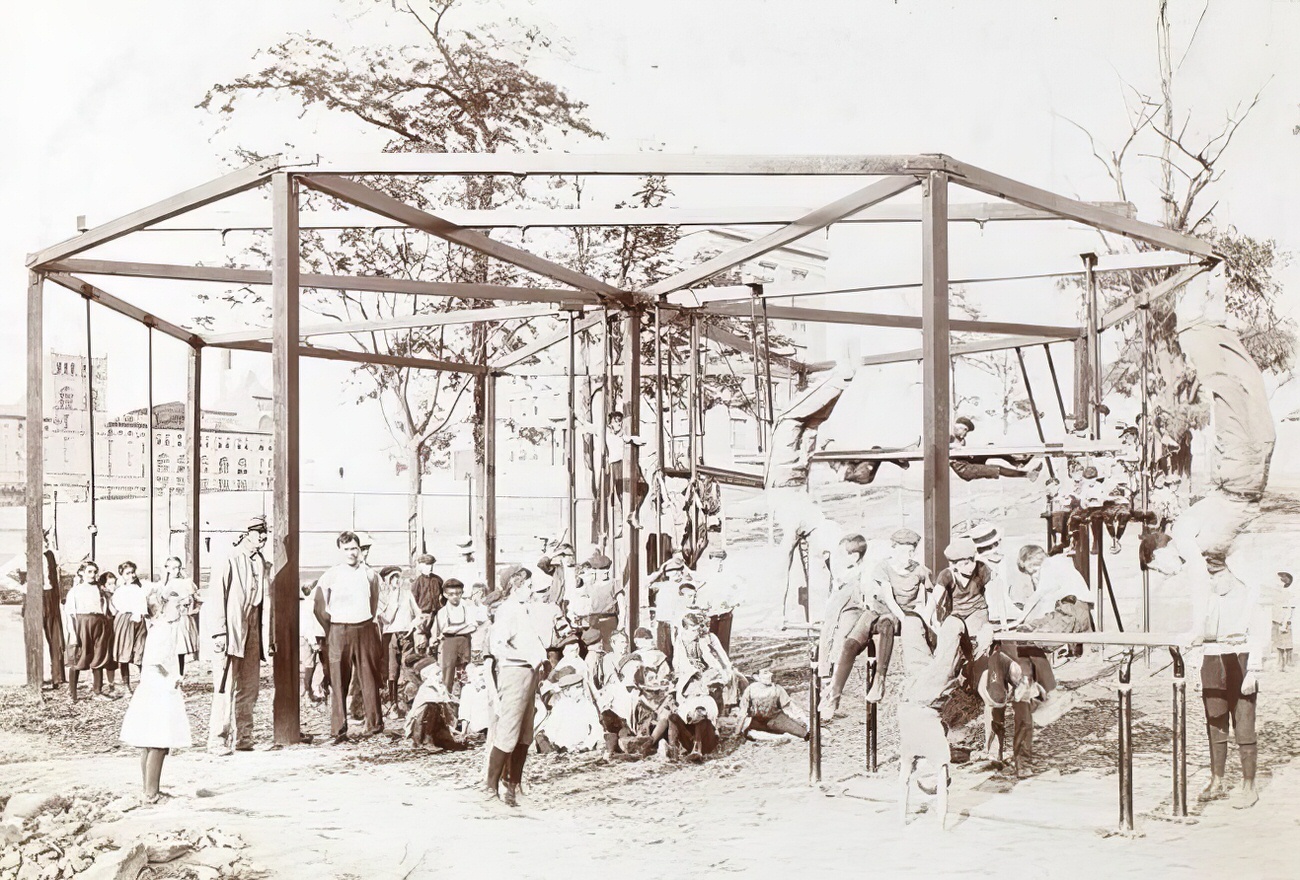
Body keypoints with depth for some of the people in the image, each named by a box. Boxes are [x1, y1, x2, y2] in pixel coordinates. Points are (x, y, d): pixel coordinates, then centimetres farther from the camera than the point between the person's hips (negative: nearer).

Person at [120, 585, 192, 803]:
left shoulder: (158, 627, 13)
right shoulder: (163, 629, -16)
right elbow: (155, 659, -29)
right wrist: (171, 679, -19)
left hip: (152, 692, 10)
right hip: (161, 693, -10)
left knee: (148, 745, 13)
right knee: (157, 745, -7)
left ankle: (149, 791, 19)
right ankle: (151, 793, -5)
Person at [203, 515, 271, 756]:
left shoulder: (262, 565, 12)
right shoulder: (227, 563, -7)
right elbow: (215, 599, -10)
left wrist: (266, 635, 12)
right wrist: (219, 633, -15)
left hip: (252, 636, 7)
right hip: (230, 635, -7)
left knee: (249, 689, 9)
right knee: (225, 690, -7)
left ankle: (242, 739, 17)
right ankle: (217, 740, -2)